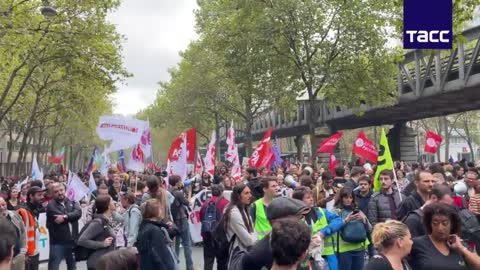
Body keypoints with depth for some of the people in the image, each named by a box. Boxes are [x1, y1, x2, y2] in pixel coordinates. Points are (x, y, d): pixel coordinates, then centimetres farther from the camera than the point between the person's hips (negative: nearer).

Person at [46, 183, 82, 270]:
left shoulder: (72, 202, 7)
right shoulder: (51, 205, -5)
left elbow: (78, 213, -13)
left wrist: (65, 217, -23)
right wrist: (71, 217, -8)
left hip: (72, 241, 4)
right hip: (57, 242, -4)